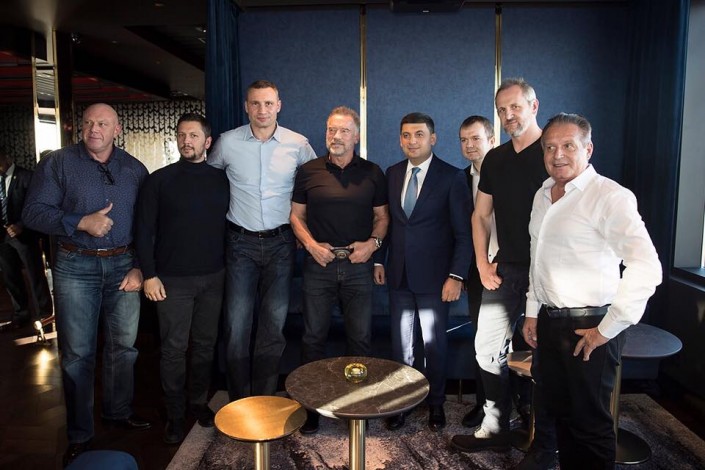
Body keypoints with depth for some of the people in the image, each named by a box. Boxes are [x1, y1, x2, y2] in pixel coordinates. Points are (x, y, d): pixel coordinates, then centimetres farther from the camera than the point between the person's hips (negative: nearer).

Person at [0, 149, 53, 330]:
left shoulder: (25, 177, -7)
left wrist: (20, 226, -19)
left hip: (23, 234, -6)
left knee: (35, 275, 2)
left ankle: (44, 314, 14)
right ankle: (20, 315, 24)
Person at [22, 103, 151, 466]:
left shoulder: (134, 169, 6)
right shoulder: (58, 163, 0)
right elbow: (33, 212, -5)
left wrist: (140, 268, -3)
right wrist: (81, 222, -18)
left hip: (123, 265, 2)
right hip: (75, 266, -2)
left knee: (124, 346, 11)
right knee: (77, 353, 3)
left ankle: (118, 412, 33)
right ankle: (79, 436, 19)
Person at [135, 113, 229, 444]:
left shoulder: (221, 180, 6)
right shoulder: (159, 180, -1)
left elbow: (229, 225, 11)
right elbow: (144, 231, -2)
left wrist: (230, 268, 6)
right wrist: (149, 275, -7)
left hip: (213, 278, 3)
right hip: (173, 279, -2)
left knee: (205, 344, 12)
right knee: (174, 348, 4)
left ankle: (199, 403, 30)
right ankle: (175, 415, 19)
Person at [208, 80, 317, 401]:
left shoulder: (298, 144, -1)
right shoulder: (227, 142, -1)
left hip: (280, 242, 1)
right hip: (241, 242, 0)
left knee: (274, 325, 6)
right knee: (237, 324, 0)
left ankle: (264, 400, 22)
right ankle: (239, 402, 17)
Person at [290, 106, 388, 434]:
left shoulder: (372, 173, 6)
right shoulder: (308, 171, 5)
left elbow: (382, 216, 10)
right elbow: (296, 215, 7)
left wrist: (373, 242, -8)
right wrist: (311, 244, -8)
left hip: (358, 266, 0)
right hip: (319, 264, 0)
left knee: (361, 337, 5)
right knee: (313, 336, 6)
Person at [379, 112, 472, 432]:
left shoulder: (452, 177, -7)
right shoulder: (392, 174, 7)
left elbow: (463, 233, -8)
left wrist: (456, 276, -13)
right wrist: (379, 260, 5)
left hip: (434, 277, -3)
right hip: (399, 275, 4)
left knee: (434, 345, 11)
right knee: (400, 345, 12)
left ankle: (436, 404, 31)